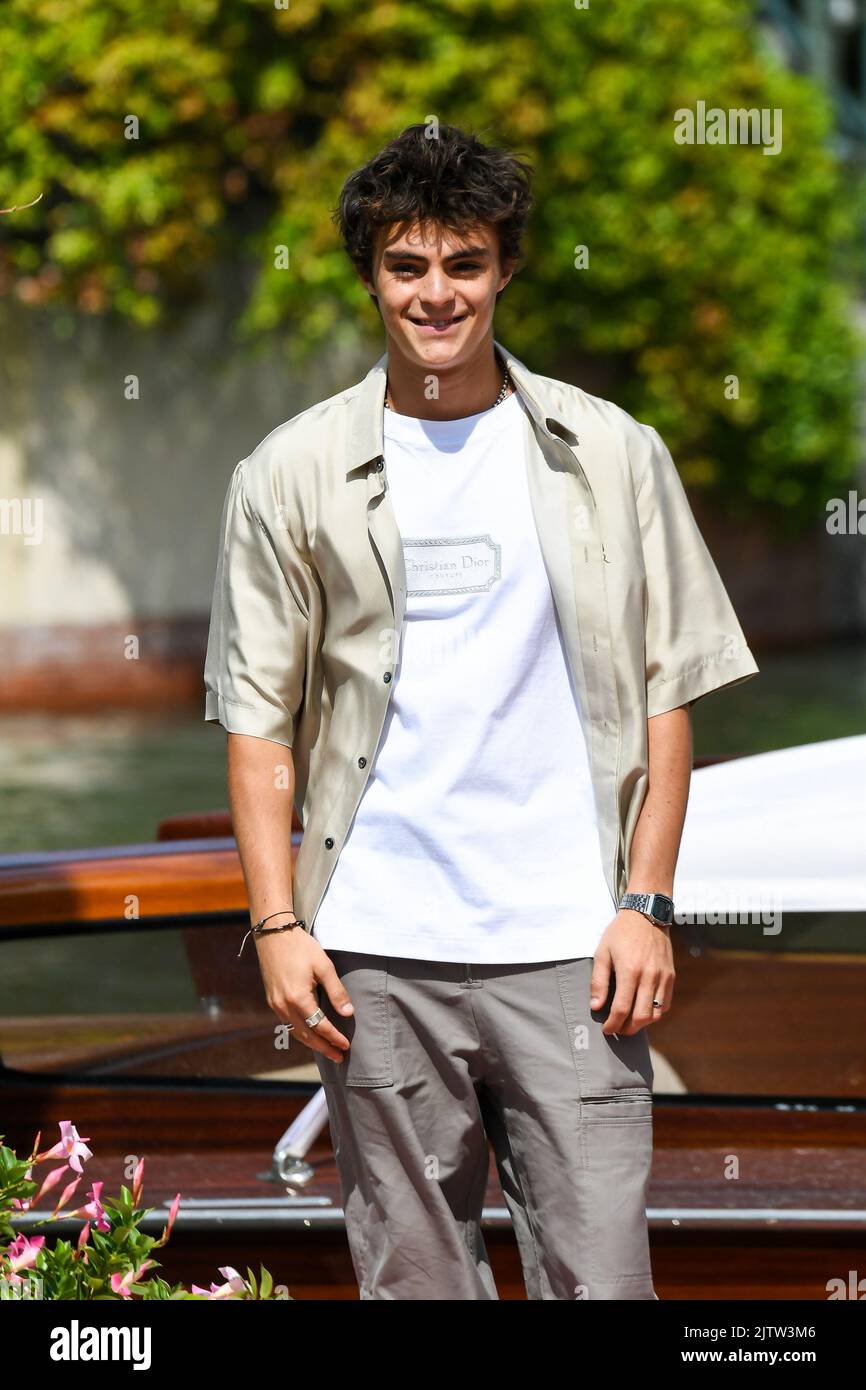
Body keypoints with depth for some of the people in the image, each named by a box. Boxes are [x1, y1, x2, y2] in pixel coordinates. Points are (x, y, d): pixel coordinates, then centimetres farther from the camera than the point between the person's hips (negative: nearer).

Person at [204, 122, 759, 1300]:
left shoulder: (612, 458, 6)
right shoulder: (291, 475, 6)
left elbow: (667, 694, 7)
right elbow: (257, 718, 6)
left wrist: (645, 905, -1)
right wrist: (278, 924, -2)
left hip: (567, 941, 0)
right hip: (377, 950, 1)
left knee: (600, 1274, -5)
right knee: (414, 1277, 5)